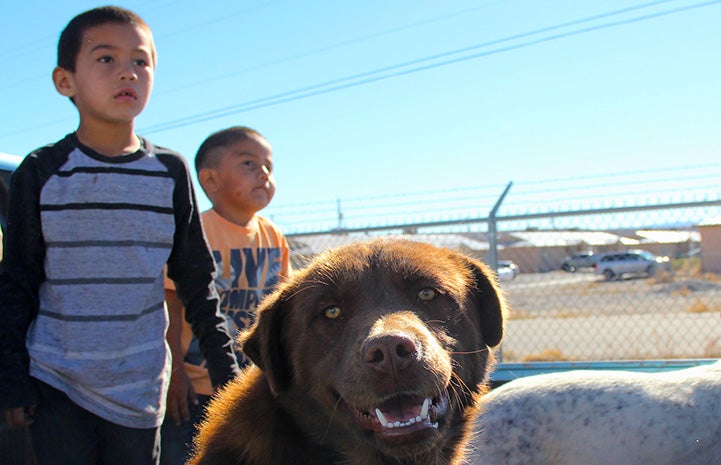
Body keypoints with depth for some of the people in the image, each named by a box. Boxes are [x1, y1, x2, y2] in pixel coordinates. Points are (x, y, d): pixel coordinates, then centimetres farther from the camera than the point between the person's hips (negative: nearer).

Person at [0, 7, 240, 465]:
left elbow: (197, 281, 8)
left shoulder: (171, 172, 2)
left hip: (139, 386, 1)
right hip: (54, 382, -1)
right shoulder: (42, 171, -2)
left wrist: (225, 369, 7)